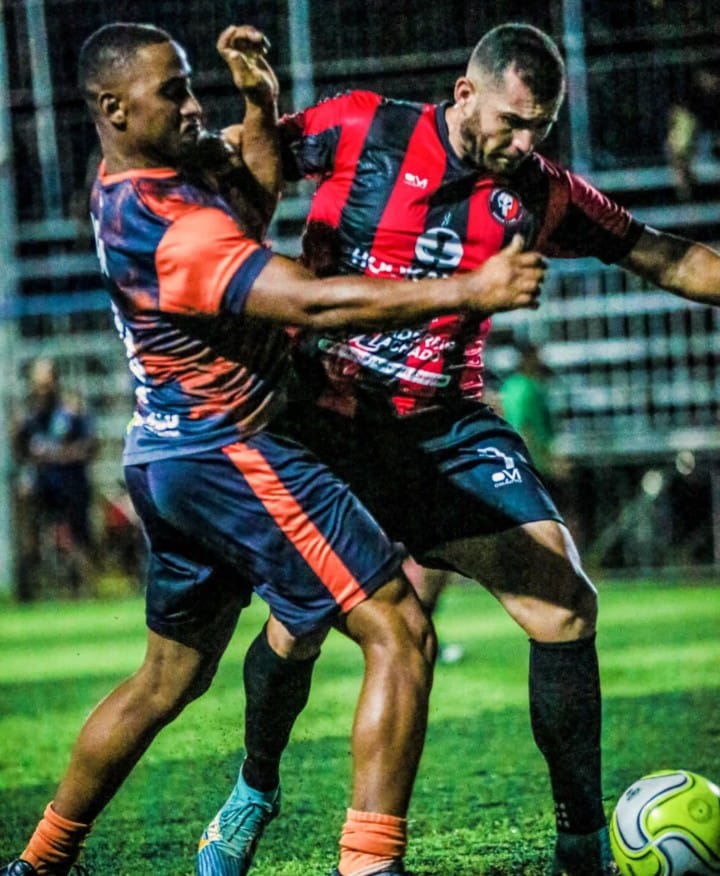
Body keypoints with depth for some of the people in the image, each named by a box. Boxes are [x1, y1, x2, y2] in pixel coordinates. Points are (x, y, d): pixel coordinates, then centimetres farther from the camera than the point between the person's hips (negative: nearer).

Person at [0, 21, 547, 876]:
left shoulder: (135, 179, 6)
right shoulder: (165, 226, -25)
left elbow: (252, 203, 23)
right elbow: (310, 302, -33)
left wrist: (260, 105, 5)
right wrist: (468, 291, -36)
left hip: (167, 457, 10)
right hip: (226, 456, -10)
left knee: (169, 677, 24)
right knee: (399, 632, -13)